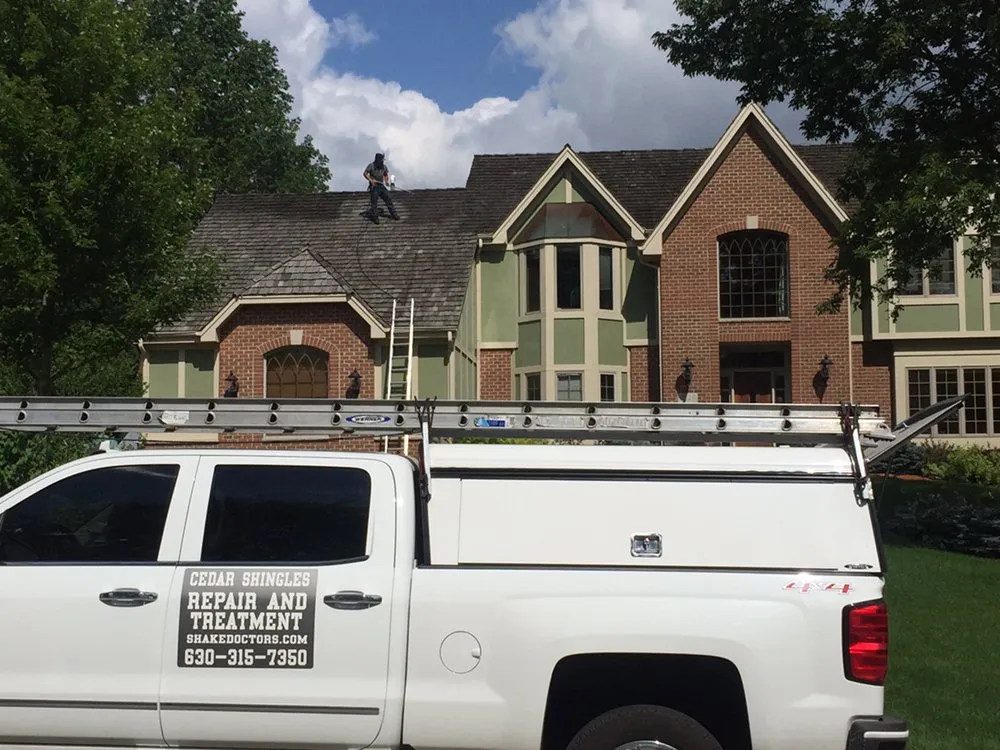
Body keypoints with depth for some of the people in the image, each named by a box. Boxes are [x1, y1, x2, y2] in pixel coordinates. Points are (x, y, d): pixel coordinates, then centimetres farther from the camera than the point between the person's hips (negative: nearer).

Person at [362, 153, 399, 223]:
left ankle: (393, 214, 11)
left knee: (389, 198, 1)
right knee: (374, 202, -4)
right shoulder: (371, 166, -6)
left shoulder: (384, 167, 10)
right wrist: (371, 180, -22)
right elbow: (365, 173, -9)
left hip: (381, 186, 5)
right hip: (374, 186, -5)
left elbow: (386, 175, 22)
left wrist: (386, 180, 1)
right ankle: (374, 217, 5)